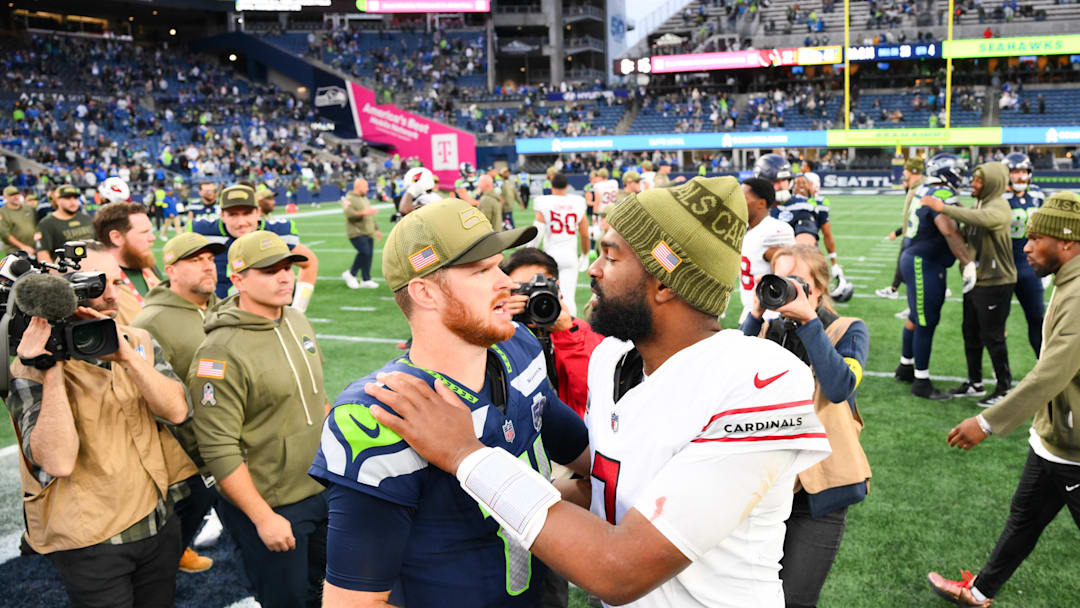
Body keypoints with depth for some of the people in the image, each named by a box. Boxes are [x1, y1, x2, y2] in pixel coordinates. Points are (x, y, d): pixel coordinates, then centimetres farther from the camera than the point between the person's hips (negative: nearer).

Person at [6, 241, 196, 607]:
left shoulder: (140, 342, 2)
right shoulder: (31, 368, -13)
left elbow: (177, 411, -12)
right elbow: (59, 461, -25)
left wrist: (127, 357, -23)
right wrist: (50, 371, -28)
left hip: (160, 522, 5)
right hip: (89, 541, -5)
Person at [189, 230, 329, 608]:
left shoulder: (297, 321, 3)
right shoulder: (222, 353, -22)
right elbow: (218, 448, -22)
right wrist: (263, 518, -20)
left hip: (321, 489, 7)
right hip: (270, 507, -7)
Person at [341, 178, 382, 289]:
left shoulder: (365, 199, 22)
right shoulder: (349, 199, -7)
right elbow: (349, 213, -25)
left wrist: (376, 229, 28)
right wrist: (363, 213, -36)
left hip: (368, 233, 9)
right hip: (356, 233, -9)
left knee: (369, 254, 3)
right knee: (364, 252, -20)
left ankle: (366, 281, 9)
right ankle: (351, 274, -2)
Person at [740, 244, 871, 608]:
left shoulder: (848, 331, -3)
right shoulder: (766, 328, 6)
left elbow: (840, 387, -24)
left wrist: (809, 321, -24)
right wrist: (755, 316, -16)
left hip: (818, 490, -3)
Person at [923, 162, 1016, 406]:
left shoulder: (999, 207, -16)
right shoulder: (978, 206, 13)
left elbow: (979, 218, -38)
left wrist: (945, 208, -35)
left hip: (995, 283, -9)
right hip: (975, 280, 9)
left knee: (992, 337, -2)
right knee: (971, 333, 15)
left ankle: (1004, 388, 11)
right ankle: (975, 383, 28)